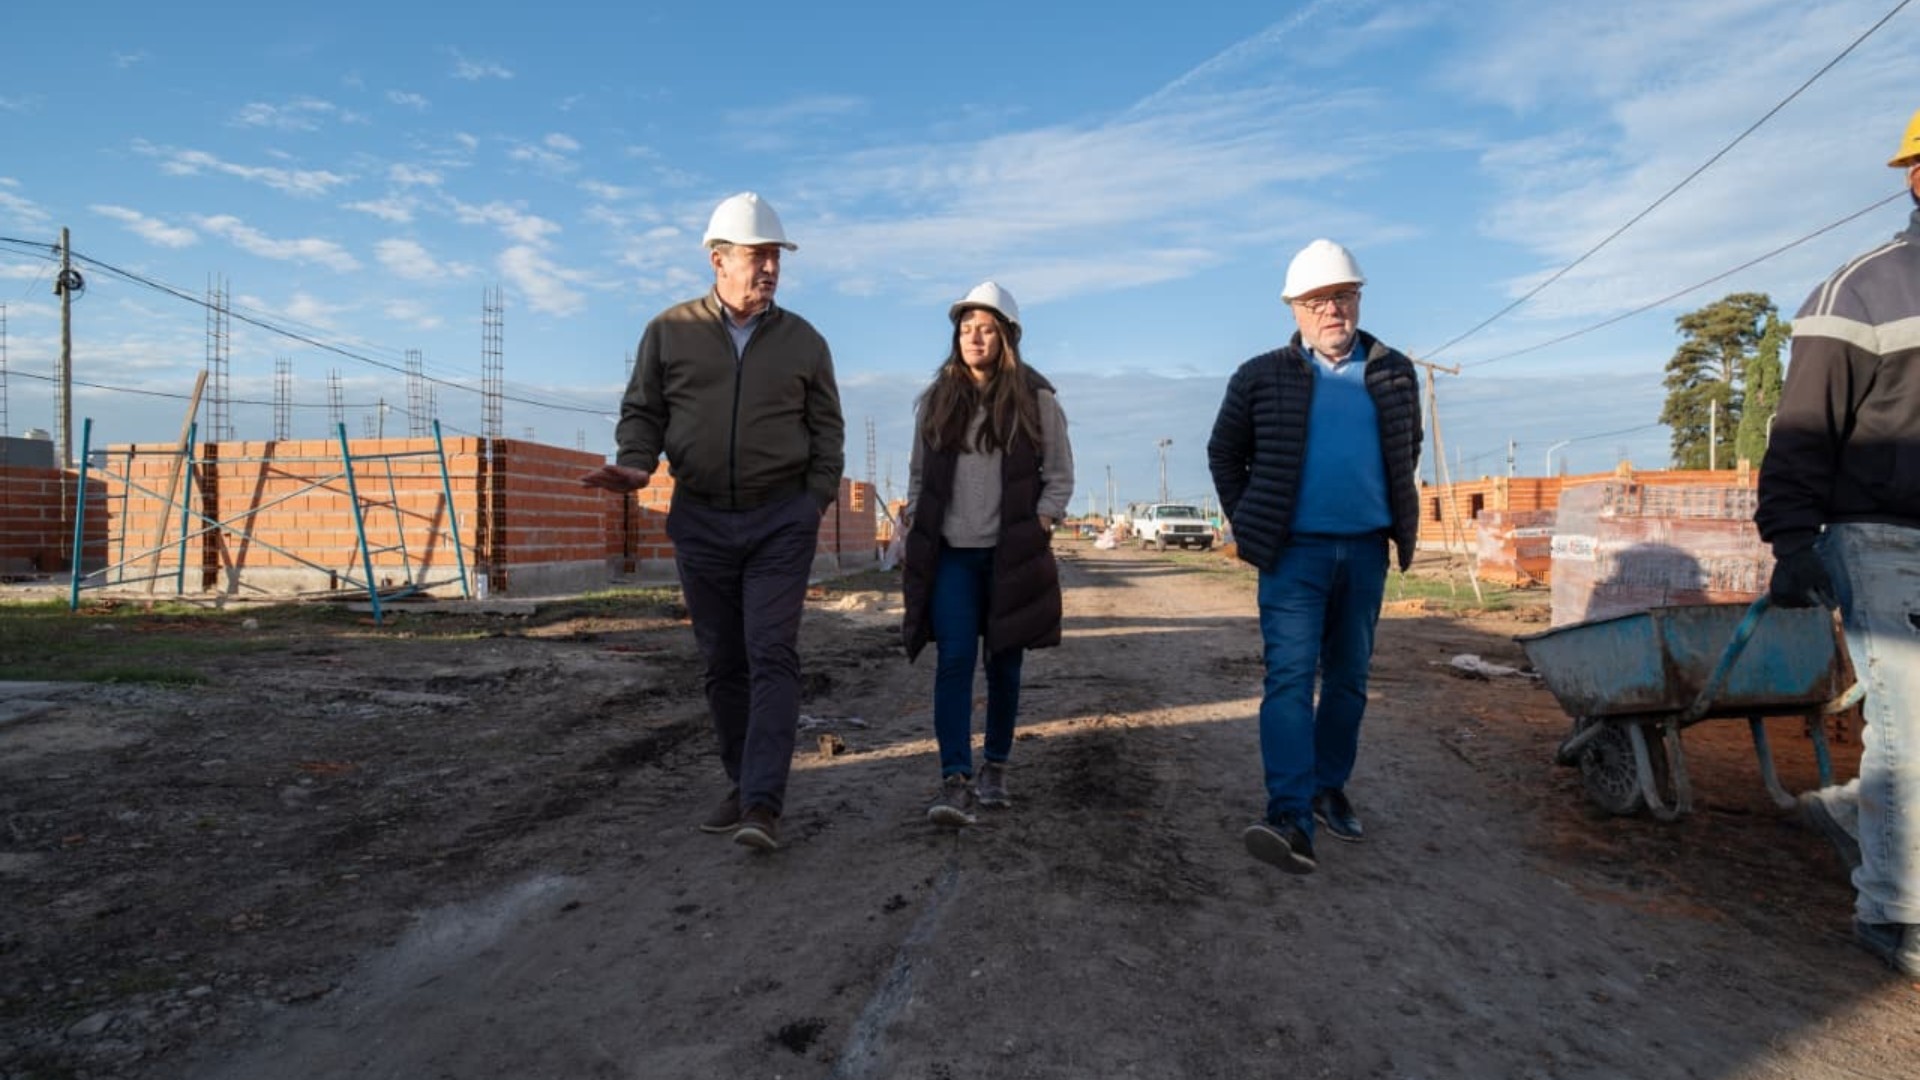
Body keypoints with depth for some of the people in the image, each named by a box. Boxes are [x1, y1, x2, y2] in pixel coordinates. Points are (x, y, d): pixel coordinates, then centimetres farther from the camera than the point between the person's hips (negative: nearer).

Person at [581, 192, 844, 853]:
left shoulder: (803, 341, 6)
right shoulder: (670, 332, 6)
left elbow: (826, 431, 8)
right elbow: (642, 411, 9)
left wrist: (816, 506, -3)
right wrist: (635, 464, -11)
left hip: (781, 520, -2)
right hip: (700, 521, 2)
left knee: (771, 656, -11)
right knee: (723, 662, 9)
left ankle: (763, 805, -10)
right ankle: (743, 787, 22)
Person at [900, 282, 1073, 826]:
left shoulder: (1036, 400, 1)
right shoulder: (936, 399, 8)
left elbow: (1059, 477, 5)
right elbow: (918, 474, 14)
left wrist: (1036, 530, -7)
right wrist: (914, 539, 7)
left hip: (1011, 556, -1)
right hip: (950, 554, 1)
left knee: (1004, 663, 8)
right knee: (955, 660, -9)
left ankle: (995, 768, 24)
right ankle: (954, 781, -7)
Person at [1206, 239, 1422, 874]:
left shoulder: (1394, 374, 7)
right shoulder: (1263, 377, -1)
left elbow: (1407, 450, 21)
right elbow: (1223, 452, 8)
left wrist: (1397, 516, 14)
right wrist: (1246, 523, 4)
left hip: (1365, 552, 4)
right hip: (1295, 552, -3)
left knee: (1348, 679, 12)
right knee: (1289, 678, -11)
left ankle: (1329, 788, 28)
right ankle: (1291, 819, -14)